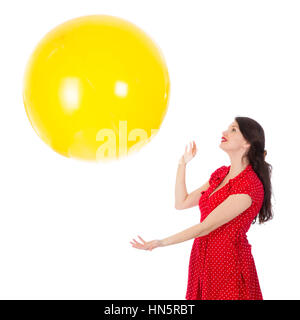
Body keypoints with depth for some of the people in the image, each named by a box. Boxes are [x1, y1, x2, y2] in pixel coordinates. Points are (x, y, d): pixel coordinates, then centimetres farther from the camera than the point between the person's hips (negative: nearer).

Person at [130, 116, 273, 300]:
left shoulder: (250, 186, -19)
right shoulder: (221, 173, 8)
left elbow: (206, 227, -21)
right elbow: (181, 203, 11)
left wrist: (162, 242, -21)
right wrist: (182, 164, 7)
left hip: (229, 263, -7)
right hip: (203, 261, 8)